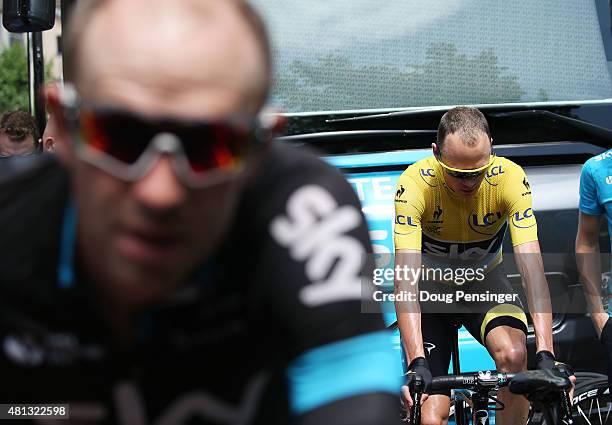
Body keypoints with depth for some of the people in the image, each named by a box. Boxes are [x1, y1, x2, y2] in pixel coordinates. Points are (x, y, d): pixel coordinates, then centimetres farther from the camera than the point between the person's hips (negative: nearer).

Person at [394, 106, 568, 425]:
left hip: (483, 282, 1)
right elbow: (405, 276, -38)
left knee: (513, 355, -30)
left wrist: (546, 355, -43)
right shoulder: (414, 184, -30)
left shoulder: (510, 178, -27)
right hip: (430, 288, -1)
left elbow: (531, 265, -33)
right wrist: (417, 363, -49)